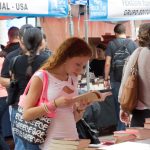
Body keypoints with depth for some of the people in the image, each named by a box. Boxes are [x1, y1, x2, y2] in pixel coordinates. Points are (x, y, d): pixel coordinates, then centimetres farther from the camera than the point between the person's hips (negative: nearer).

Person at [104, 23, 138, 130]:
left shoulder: (111, 44, -2)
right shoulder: (133, 44, 1)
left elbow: (107, 63, -5)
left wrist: (106, 79, 2)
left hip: (116, 79, -1)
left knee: (119, 105, 7)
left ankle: (121, 129, 10)